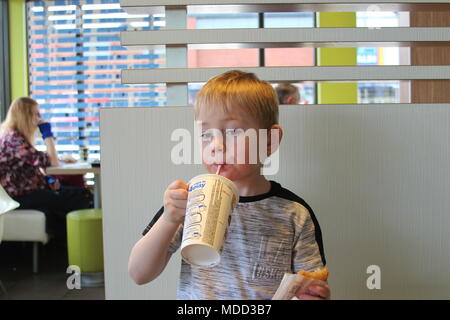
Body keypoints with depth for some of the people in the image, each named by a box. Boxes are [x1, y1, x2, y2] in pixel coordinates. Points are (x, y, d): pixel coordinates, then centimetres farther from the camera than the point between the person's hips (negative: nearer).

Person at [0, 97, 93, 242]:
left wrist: (47, 179, 2)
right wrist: (47, 134, -13)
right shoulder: (13, 139, -21)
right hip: (23, 197, -10)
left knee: (83, 193, 3)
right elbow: (52, 163, -23)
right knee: (83, 198, -13)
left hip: (25, 191, 10)